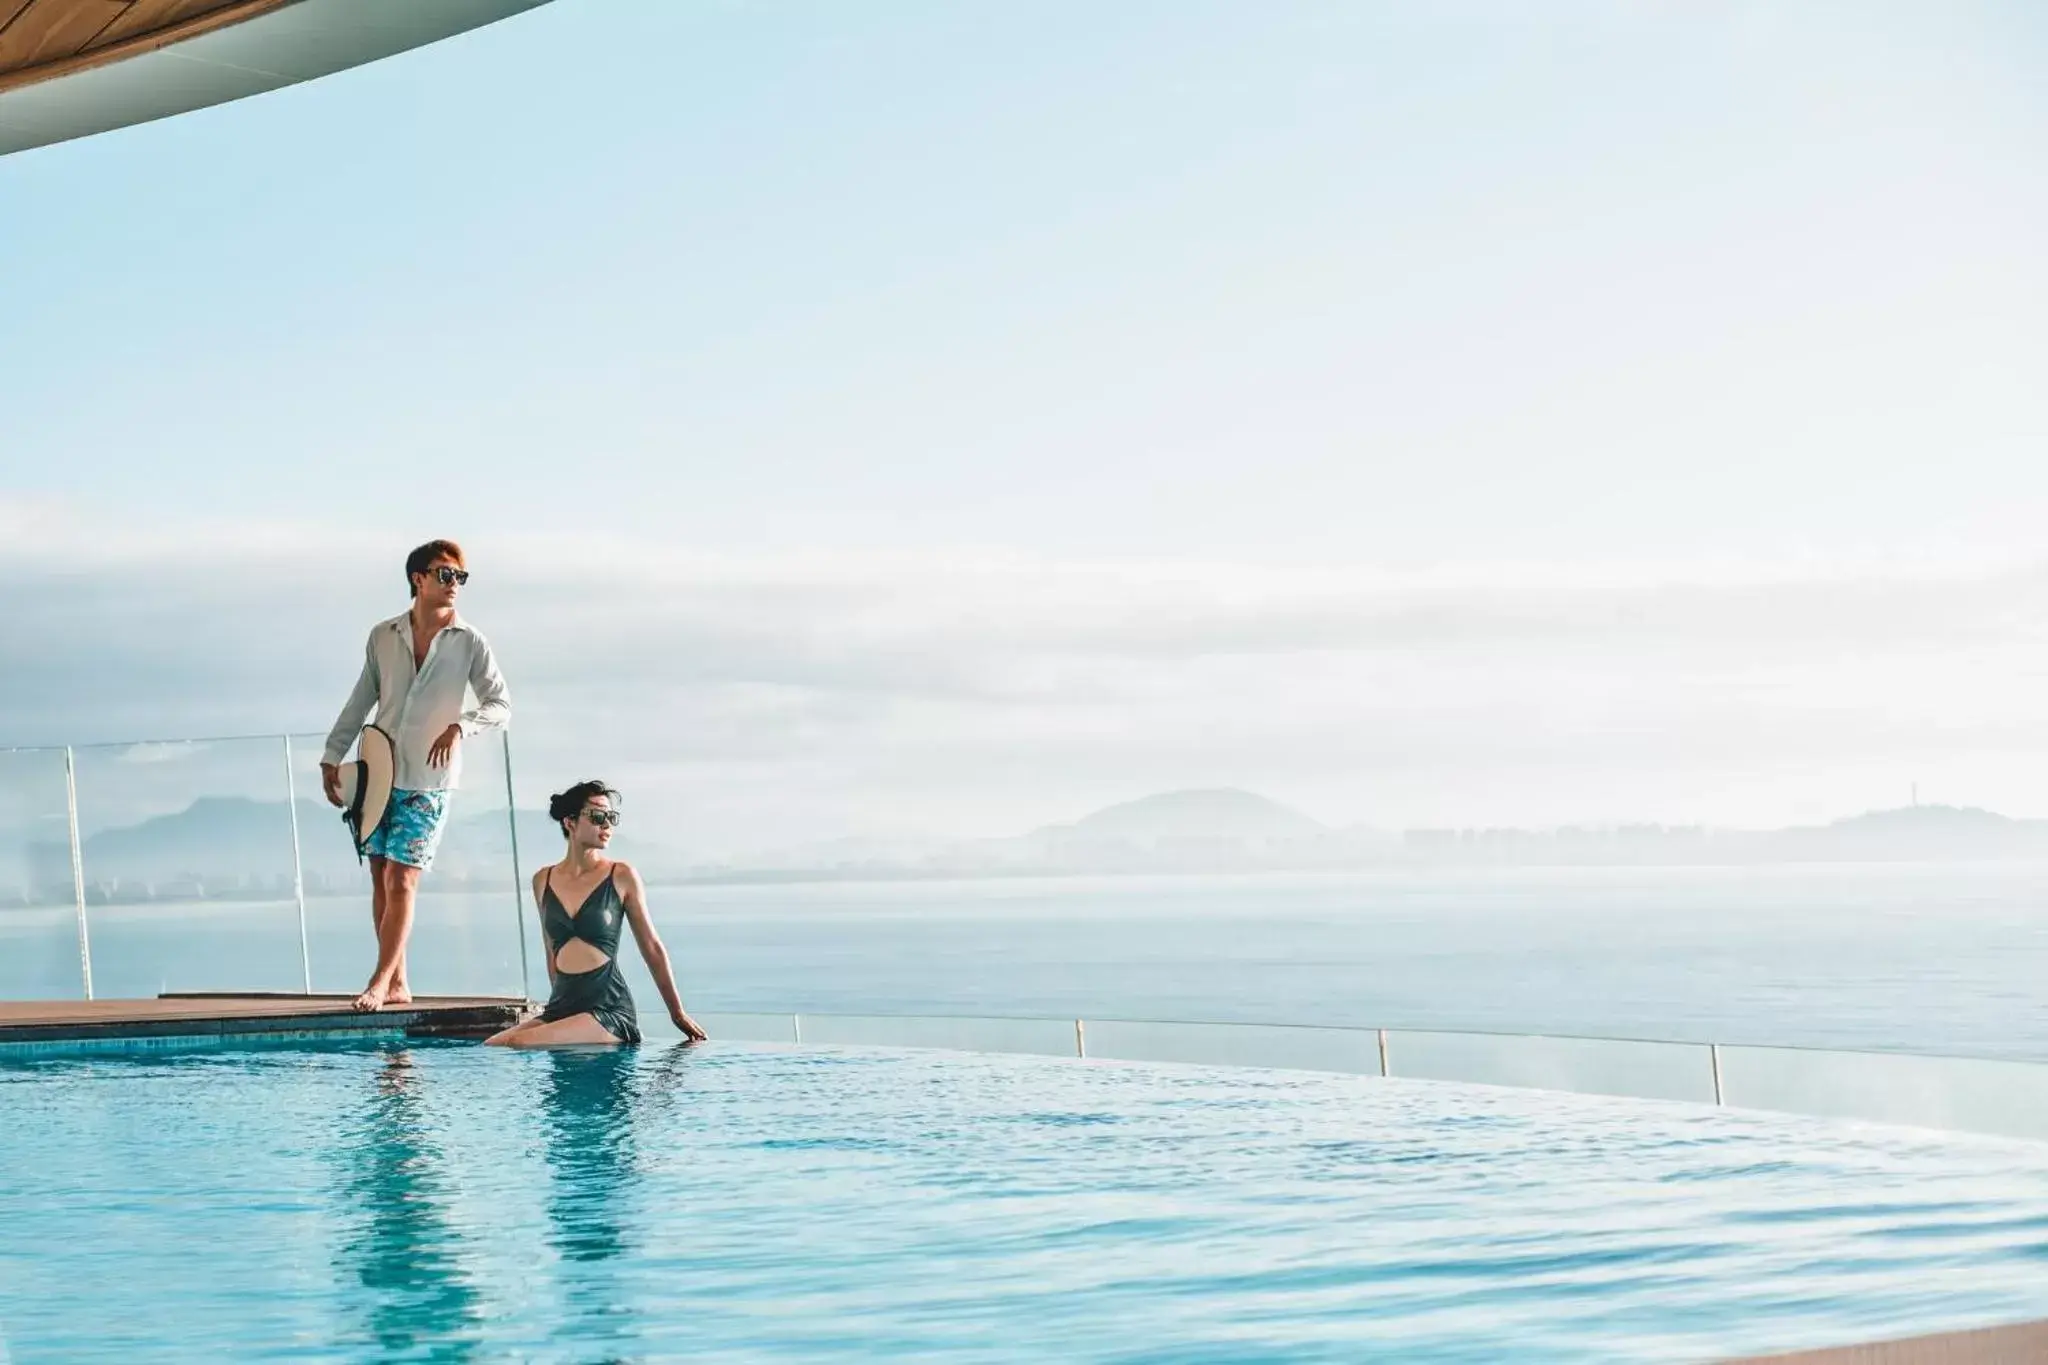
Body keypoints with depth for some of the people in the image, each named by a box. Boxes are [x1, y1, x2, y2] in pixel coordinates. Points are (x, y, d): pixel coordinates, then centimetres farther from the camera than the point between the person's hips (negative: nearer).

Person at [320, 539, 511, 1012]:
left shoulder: (469, 643, -2)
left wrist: (460, 726, -20)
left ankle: (380, 981, -7)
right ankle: (397, 982, 12)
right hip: (379, 772, 3)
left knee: (401, 878, -9)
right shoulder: (382, 636, 6)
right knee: (380, 876, 4)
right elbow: (360, 701, 14)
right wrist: (332, 756, 12)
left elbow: (501, 705, -3)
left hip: (428, 780, -3)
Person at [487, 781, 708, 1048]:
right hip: (561, 1006, 5)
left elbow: (652, 948, 5)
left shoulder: (621, 876, -1)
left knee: (517, 1045, -25)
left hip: (611, 1008, -5)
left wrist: (678, 1014, 7)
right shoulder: (543, 881, 10)